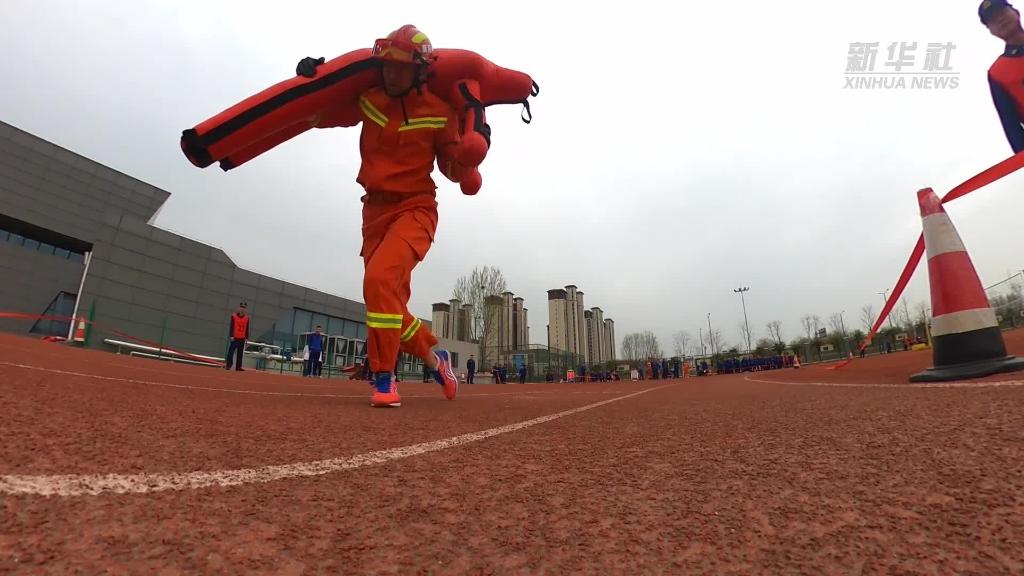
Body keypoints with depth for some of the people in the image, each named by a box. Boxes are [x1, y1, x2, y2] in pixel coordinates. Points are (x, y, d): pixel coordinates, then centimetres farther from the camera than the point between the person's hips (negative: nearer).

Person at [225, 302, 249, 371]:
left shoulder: (247, 318, 7)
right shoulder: (234, 316, -2)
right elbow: (231, 326, -4)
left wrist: (246, 338, 7)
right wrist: (231, 336, -11)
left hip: (242, 338, 3)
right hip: (234, 337, -3)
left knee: (240, 353, 6)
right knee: (231, 351, -3)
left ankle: (238, 367, 9)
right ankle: (228, 365, 3)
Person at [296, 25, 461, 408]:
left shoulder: (440, 112, -4)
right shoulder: (368, 99, 5)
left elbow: (453, 169, 2)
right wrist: (311, 75, 3)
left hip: (416, 208, -5)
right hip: (375, 209, 5)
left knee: (380, 279, -29)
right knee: (390, 304, 4)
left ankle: (384, 379, -17)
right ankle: (435, 359, 26)